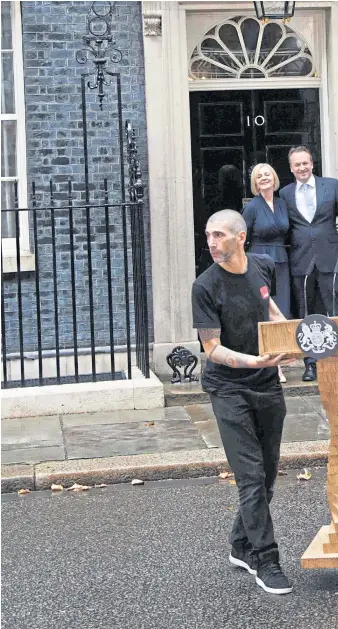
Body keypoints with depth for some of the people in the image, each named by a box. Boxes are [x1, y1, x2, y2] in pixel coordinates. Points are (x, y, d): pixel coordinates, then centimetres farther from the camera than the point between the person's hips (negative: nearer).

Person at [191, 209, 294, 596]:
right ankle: (265, 561, 2)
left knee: (267, 472, 12)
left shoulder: (262, 267, 2)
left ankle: (241, 547, 27)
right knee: (251, 476, -7)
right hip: (229, 390, -6)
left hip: (267, 385, 6)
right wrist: (256, 361, -30)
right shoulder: (206, 287, -15)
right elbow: (213, 349, -16)